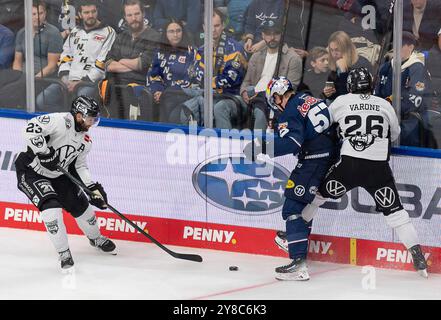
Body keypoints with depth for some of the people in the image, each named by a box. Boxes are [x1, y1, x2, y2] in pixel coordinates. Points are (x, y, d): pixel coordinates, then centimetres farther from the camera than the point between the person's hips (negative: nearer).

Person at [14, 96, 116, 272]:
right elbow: (31, 128, -37)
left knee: (81, 206, 12)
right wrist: (45, 153, -35)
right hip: (31, 171, -8)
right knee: (51, 206, -25)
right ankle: (64, 253, -11)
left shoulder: (85, 140, 2)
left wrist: (94, 188, -3)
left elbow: (80, 166, 10)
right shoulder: (61, 121, -26)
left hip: (58, 175, 8)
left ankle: (95, 238, 41)